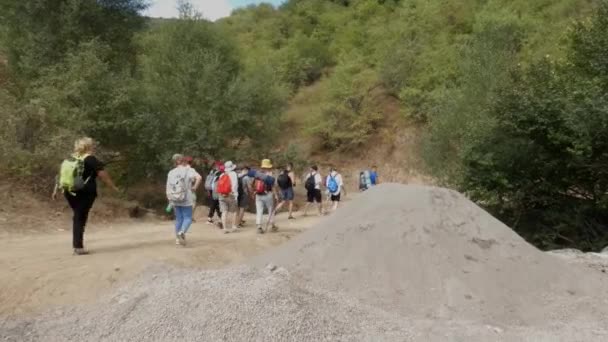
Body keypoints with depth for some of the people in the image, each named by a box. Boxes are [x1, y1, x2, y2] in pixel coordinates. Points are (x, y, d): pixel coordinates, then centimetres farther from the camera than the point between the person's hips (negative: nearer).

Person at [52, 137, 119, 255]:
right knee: (80, 218, -2)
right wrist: (113, 187, -4)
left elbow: (61, 175, 11)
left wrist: (56, 190, 14)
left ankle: (77, 244, 19)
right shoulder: (91, 159, -6)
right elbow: (102, 174, -10)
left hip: (70, 192, 6)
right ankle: (78, 247, -2)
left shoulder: (70, 159, 12)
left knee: (78, 217, 17)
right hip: (85, 193, -6)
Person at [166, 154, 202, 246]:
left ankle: (178, 239, 16)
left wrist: (169, 200, 15)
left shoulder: (171, 173, 7)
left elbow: (168, 188, 7)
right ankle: (182, 232, -24)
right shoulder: (189, 170, -5)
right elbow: (199, 177, -25)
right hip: (186, 200, -4)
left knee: (178, 218, 14)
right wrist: (194, 188, -12)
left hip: (174, 200, 5)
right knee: (187, 218, 2)